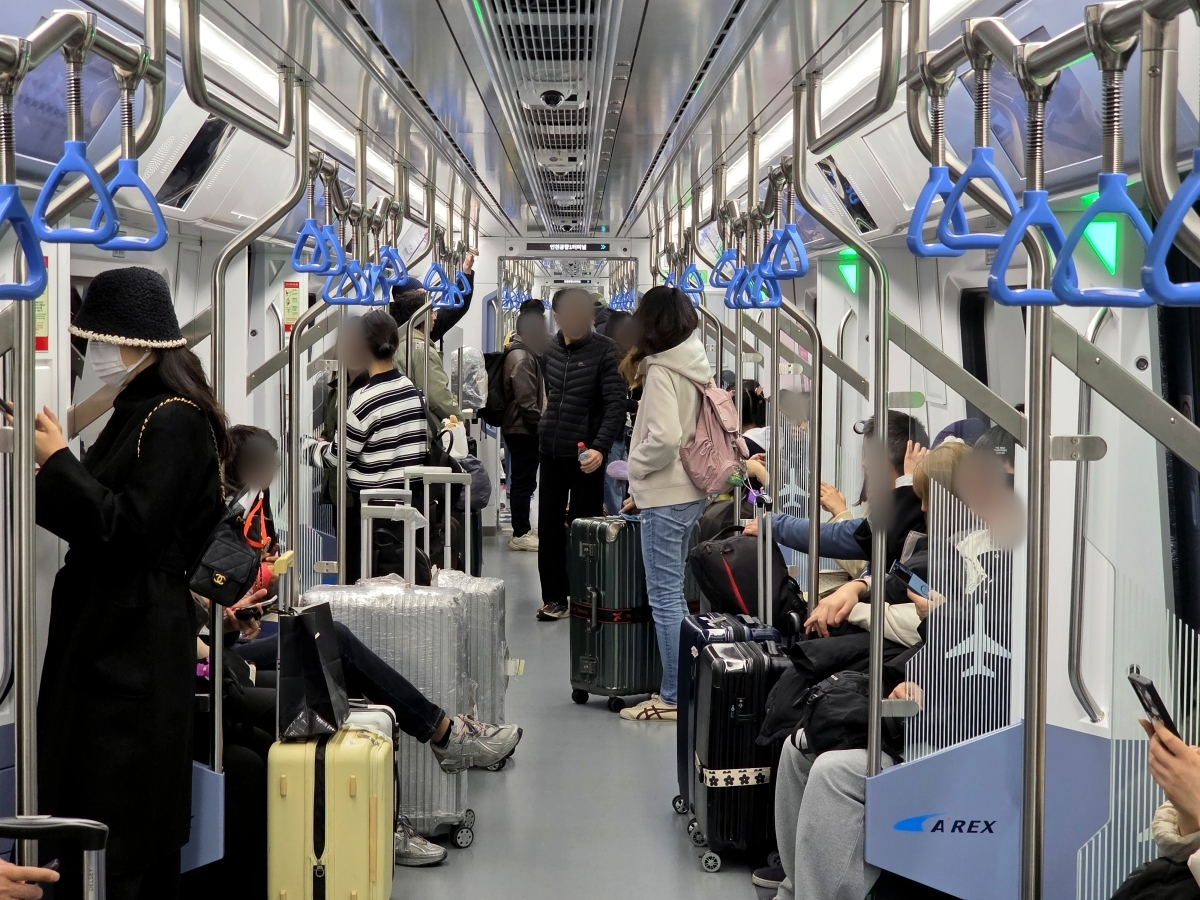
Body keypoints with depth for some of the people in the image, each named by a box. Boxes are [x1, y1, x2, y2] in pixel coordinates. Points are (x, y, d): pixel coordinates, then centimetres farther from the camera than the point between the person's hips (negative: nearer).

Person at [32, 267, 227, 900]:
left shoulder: (173, 421, -14)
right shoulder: (138, 413, 14)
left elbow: (127, 529, -21)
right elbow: (99, 516, 15)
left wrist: (57, 460, -17)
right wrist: (44, 464, 7)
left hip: (131, 646, -9)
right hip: (108, 633, 9)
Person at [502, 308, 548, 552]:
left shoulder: (528, 355, 19)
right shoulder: (522, 358, -15)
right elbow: (526, 401, -21)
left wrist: (541, 424, 16)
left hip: (522, 429, 11)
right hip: (523, 429, -11)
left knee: (523, 480, 15)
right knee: (524, 481, -7)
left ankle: (523, 529, 23)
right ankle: (520, 534, -3)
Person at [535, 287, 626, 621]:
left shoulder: (604, 351, -9)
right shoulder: (550, 351, 8)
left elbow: (616, 405, -14)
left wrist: (600, 447, -25)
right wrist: (548, 428, 8)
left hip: (586, 455, -5)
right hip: (551, 452, 5)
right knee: (549, 527, 7)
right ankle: (555, 597, 14)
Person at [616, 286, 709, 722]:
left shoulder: (660, 371, -15)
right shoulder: (696, 366, 10)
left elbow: (665, 438, -26)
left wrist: (635, 466, -6)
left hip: (665, 497, -9)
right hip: (691, 492, 9)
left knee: (664, 596, -3)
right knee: (673, 593, 16)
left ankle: (673, 697, 1)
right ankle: (682, 687, 21)